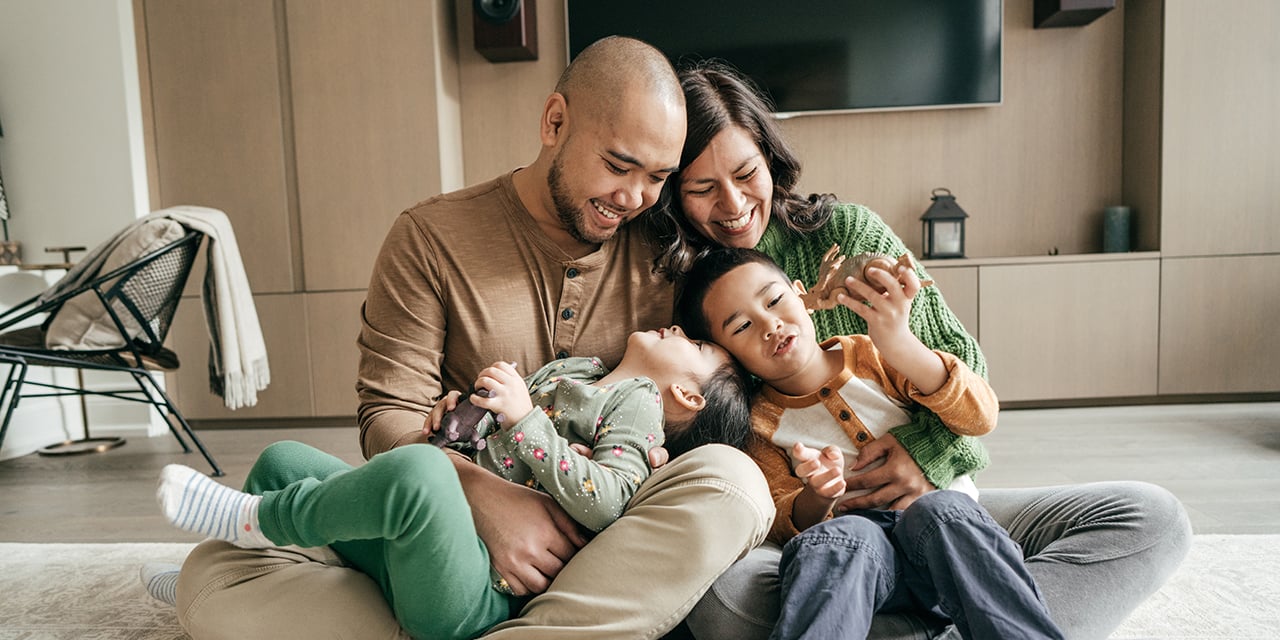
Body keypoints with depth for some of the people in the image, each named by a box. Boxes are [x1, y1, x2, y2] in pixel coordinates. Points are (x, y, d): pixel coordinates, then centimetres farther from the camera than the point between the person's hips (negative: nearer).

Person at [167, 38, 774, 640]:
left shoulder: (660, 248, 5)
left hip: (602, 545, 1)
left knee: (733, 479, -30)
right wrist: (485, 495, -23)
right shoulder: (431, 238, -1)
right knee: (214, 574, -18)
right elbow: (389, 416, -5)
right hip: (457, 524, 0)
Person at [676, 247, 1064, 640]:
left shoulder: (871, 356, 4)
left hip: (948, 530, 2)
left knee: (939, 510, -32)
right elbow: (785, 526, 1)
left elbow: (980, 419, -8)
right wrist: (816, 497, -23)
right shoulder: (758, 424, 3)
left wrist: (899, 345, -24)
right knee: (843, 536, -35)